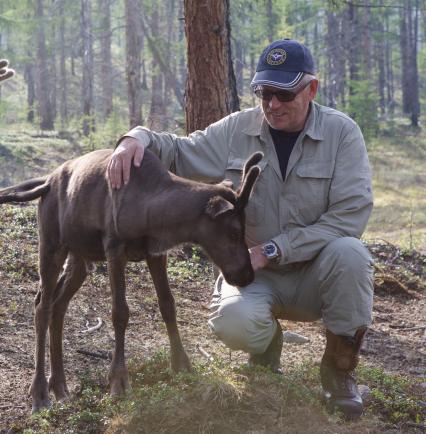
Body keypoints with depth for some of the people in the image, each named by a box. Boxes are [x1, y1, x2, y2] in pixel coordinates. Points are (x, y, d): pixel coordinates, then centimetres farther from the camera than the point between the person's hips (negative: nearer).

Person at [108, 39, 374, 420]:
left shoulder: (341, 132, -10)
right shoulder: (236, 131, -2)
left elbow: (350, 215, -18)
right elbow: (178, 152, 8)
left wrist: (272, 251, -22)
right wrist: (138, 138, -18)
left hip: (317, 274, -1)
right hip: (256, 274, 1)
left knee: (348, 252, -35)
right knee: (233, 322, -33)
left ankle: (340, 372, -10)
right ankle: (266, 351, 10)